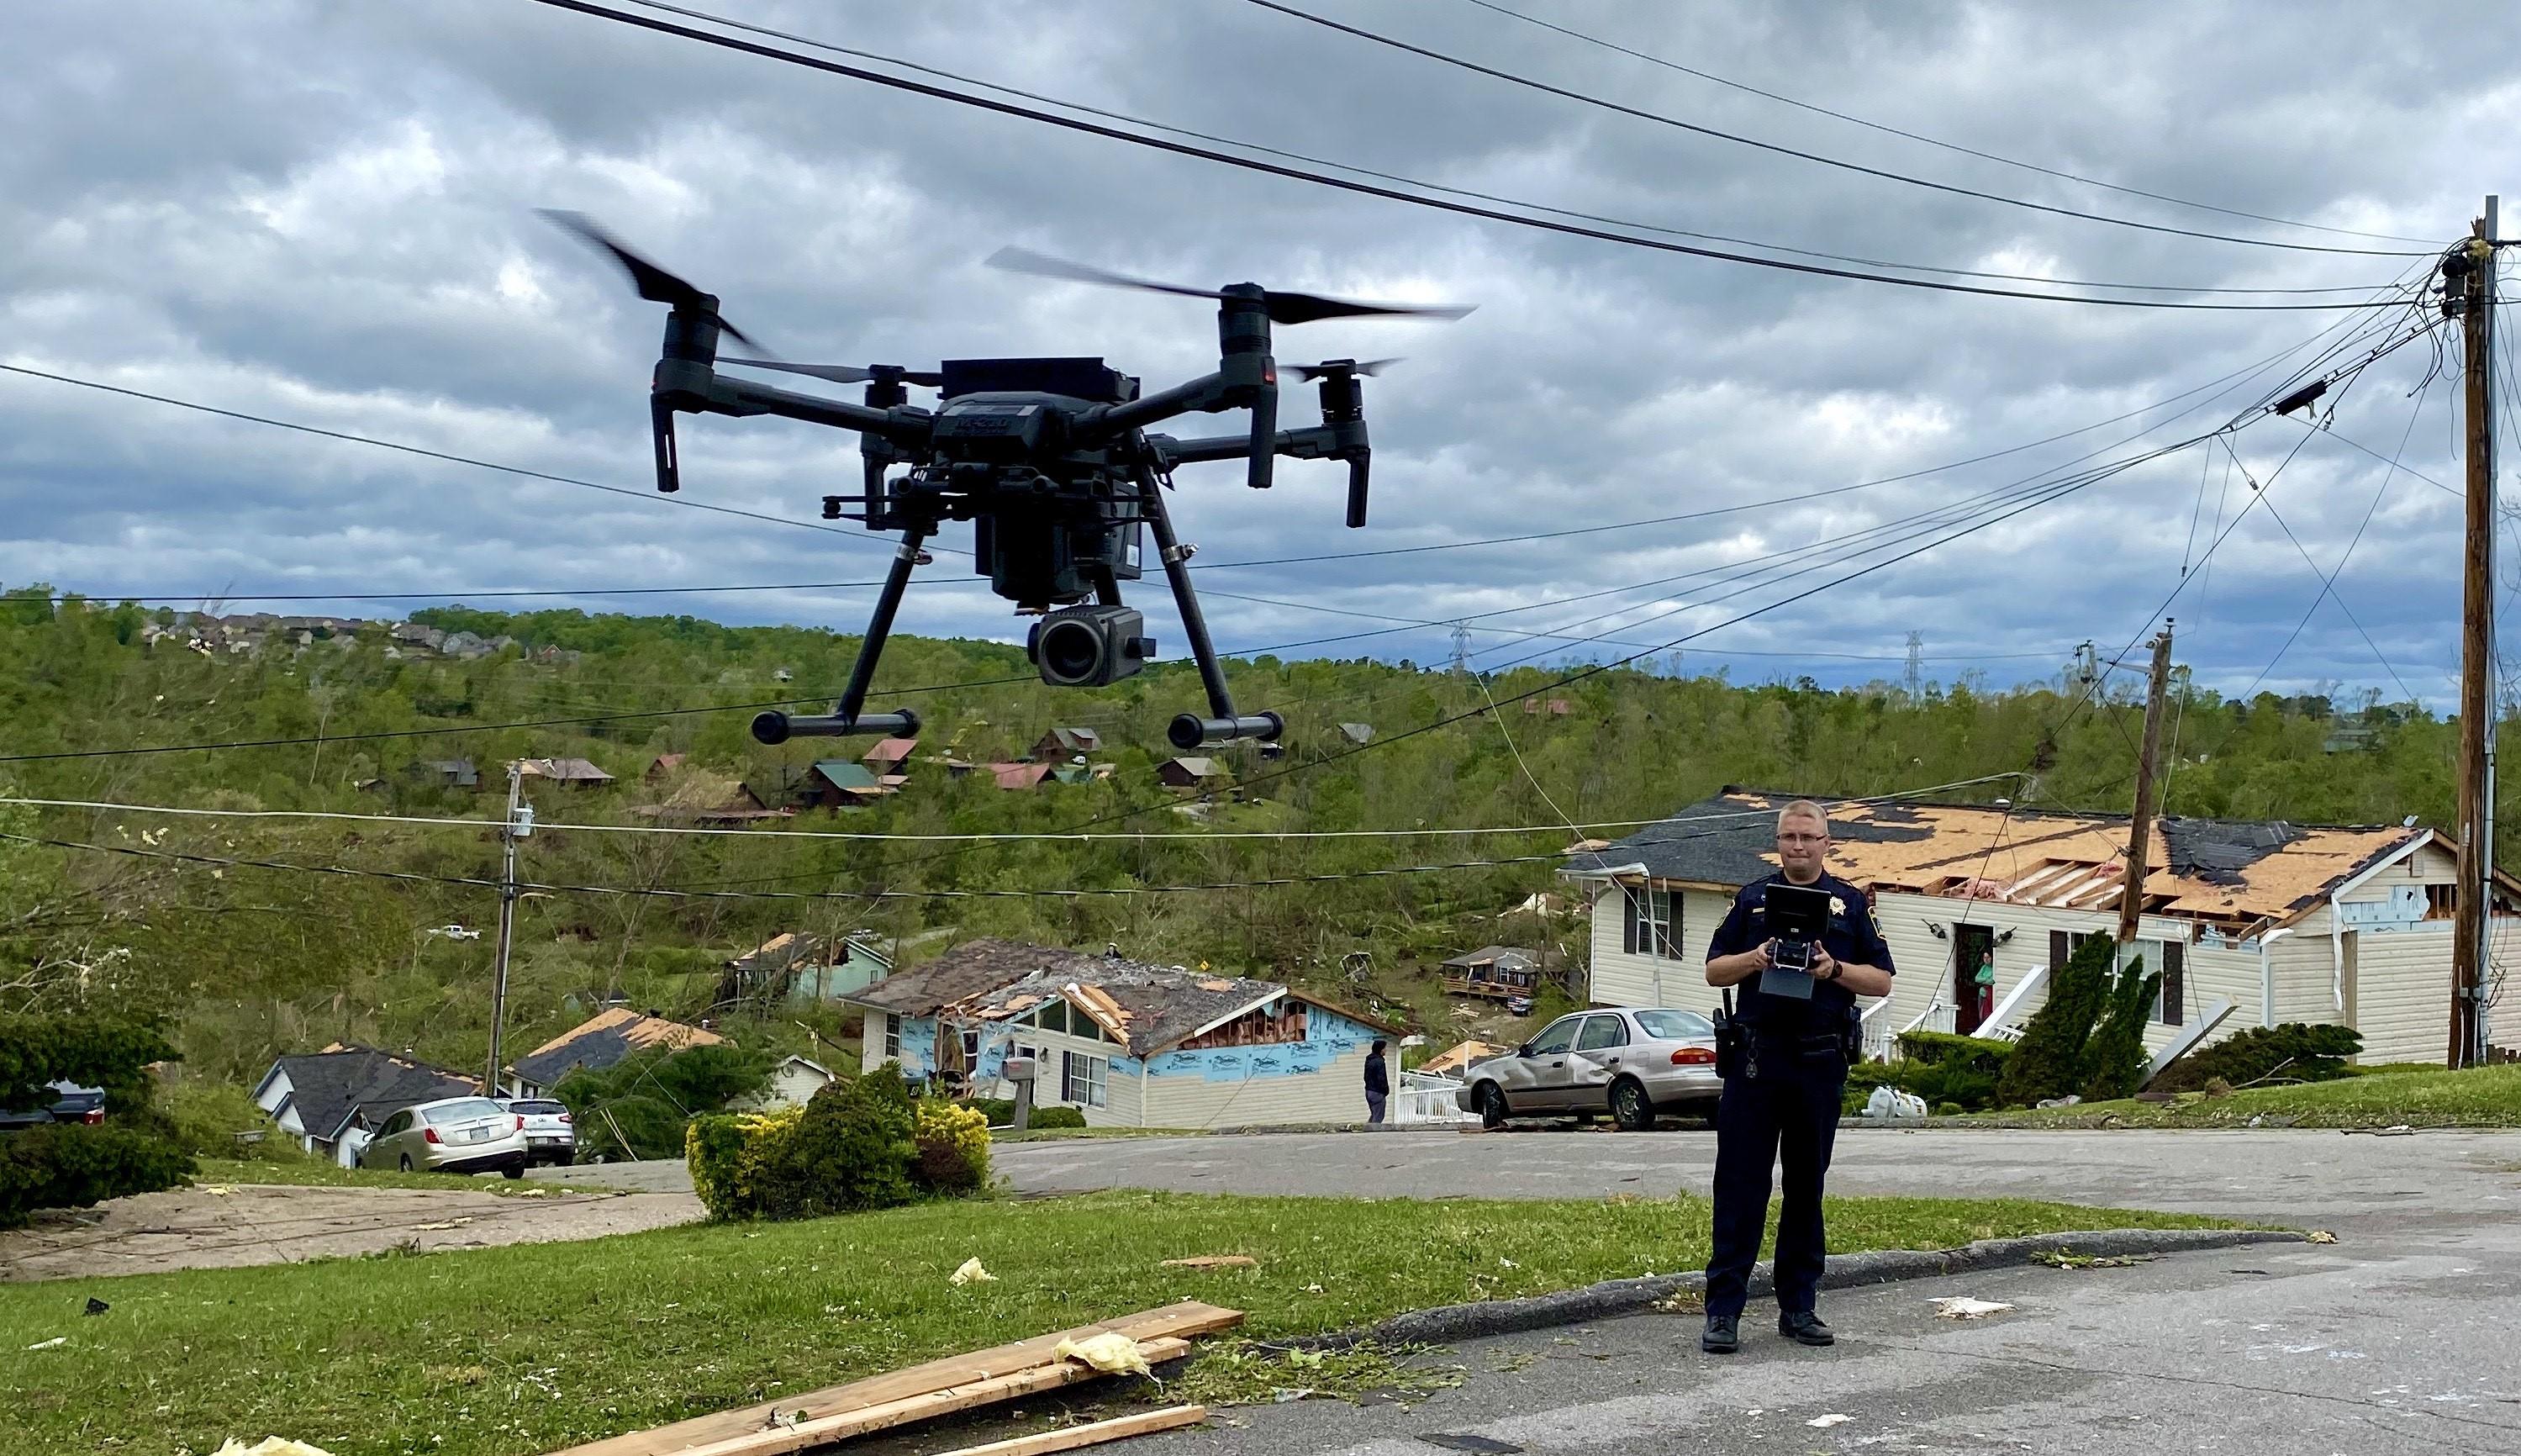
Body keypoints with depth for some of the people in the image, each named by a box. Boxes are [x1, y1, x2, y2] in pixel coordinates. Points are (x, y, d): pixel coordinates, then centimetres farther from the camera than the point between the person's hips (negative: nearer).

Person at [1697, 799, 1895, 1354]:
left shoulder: (1851, 903, 10)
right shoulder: (1752, 898, 11)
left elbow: (1882, 981, 7)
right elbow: (1714, 970, 10)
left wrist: (1835, 969, -11)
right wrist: (1754, 959, -9)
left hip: (1820, 1060, 1)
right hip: (1756, 1055, -1)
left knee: (1806, 1185, 9)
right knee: (1740, 1184, -3)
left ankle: (1799, 1307, 17)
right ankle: (1723, 1309, -2)